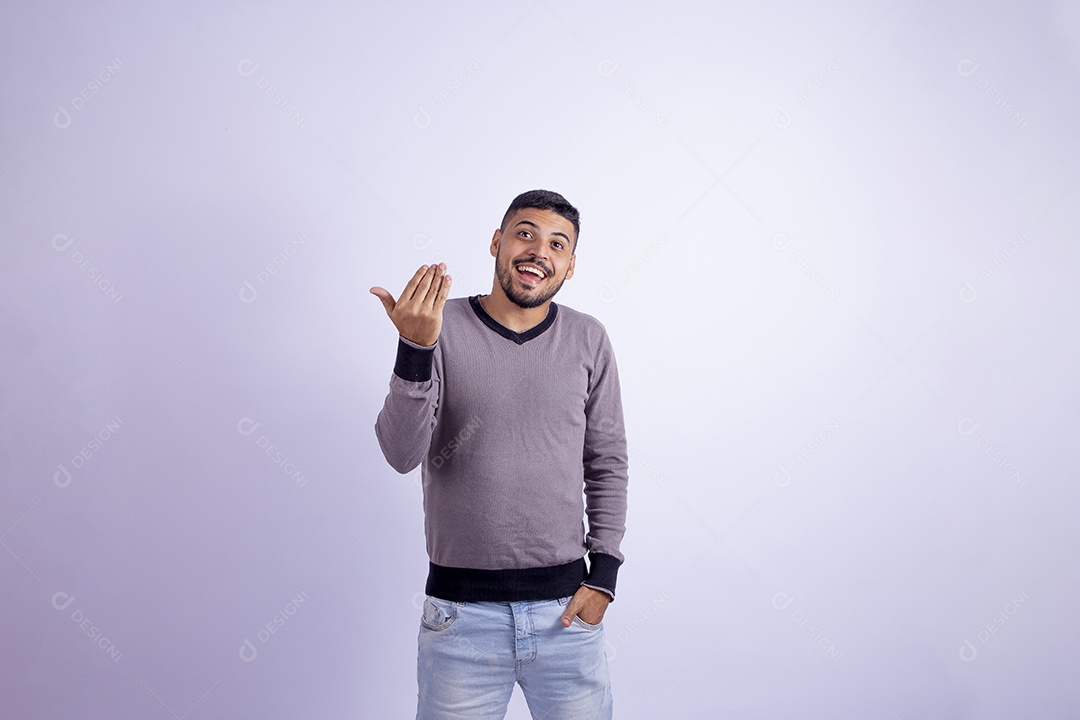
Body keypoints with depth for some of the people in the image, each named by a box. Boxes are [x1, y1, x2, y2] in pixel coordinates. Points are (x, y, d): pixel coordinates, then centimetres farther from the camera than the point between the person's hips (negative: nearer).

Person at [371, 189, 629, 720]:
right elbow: (402, 454, -13)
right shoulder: (442, 327, -4)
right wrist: (414, 348, -26)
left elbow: (608, 462, 8)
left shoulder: (587, 339, 4)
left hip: (566, 608, 2)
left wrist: (604, 573, 2)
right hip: (460, 613, -1)